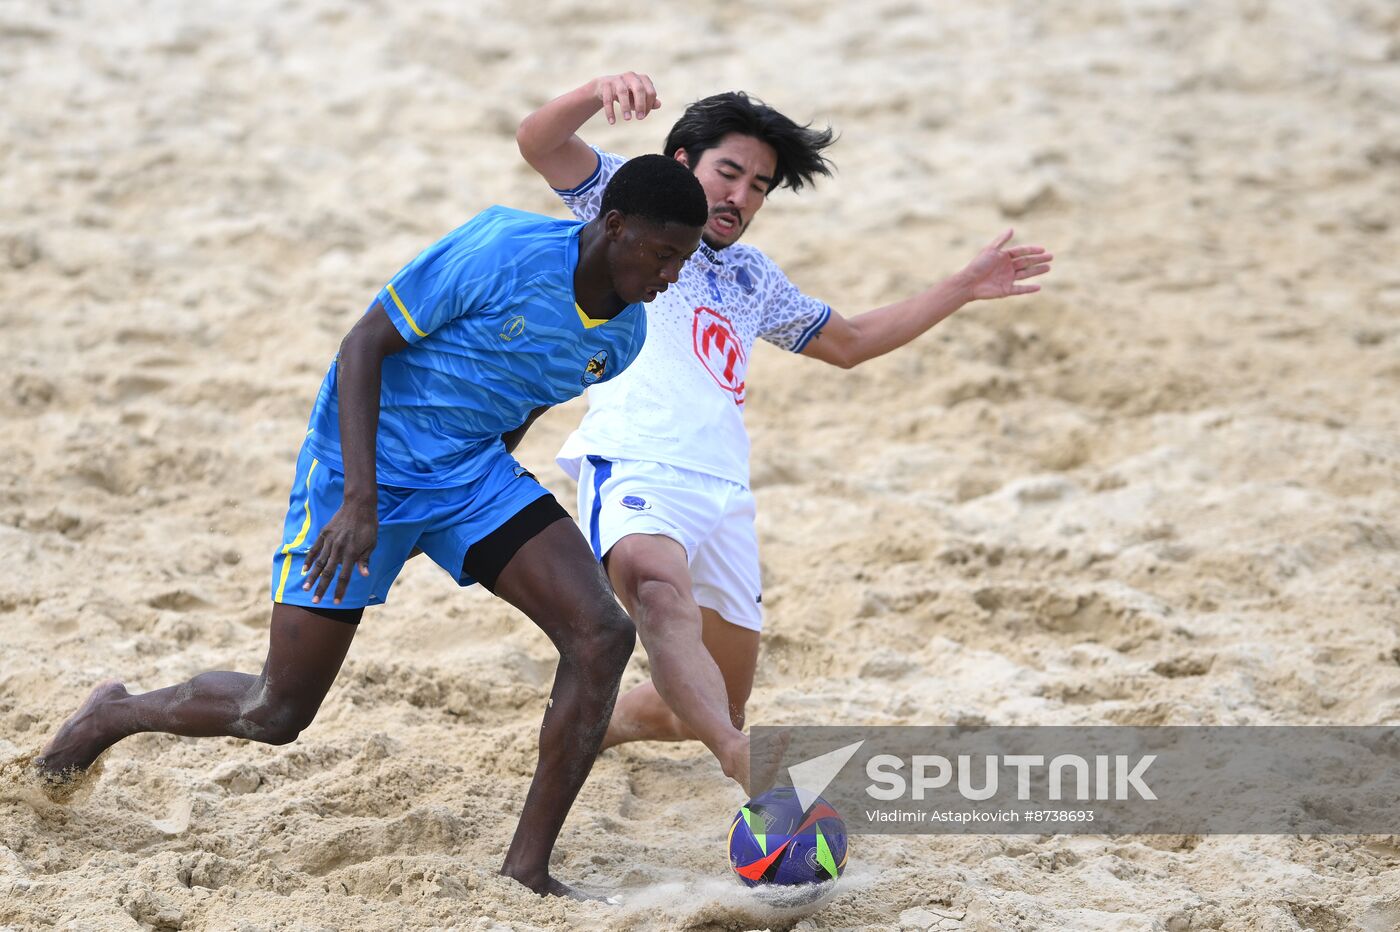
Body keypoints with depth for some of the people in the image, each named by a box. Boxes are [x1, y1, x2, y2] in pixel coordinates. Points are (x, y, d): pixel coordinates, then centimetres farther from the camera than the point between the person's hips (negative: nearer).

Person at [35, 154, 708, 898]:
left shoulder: (622, 335, -2)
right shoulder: (506, 252, -24)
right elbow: (365, 344, -20)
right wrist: (360, 500, -26)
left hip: (471, 474, 6)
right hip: (366, 469, -6)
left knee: (601, 635, -16)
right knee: (275, 715, 0)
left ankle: (526, 869, -8)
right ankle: (112, 714, 32)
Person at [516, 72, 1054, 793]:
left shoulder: (752, 275, 31)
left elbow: (848, 343, 41)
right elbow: (538, 142, -3)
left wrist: (963, 289, 36)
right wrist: (599, 91, -24)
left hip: (725, 492, 7)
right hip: (637, 464, -7)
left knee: (707, 707, 8)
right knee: (656, 578, -41)